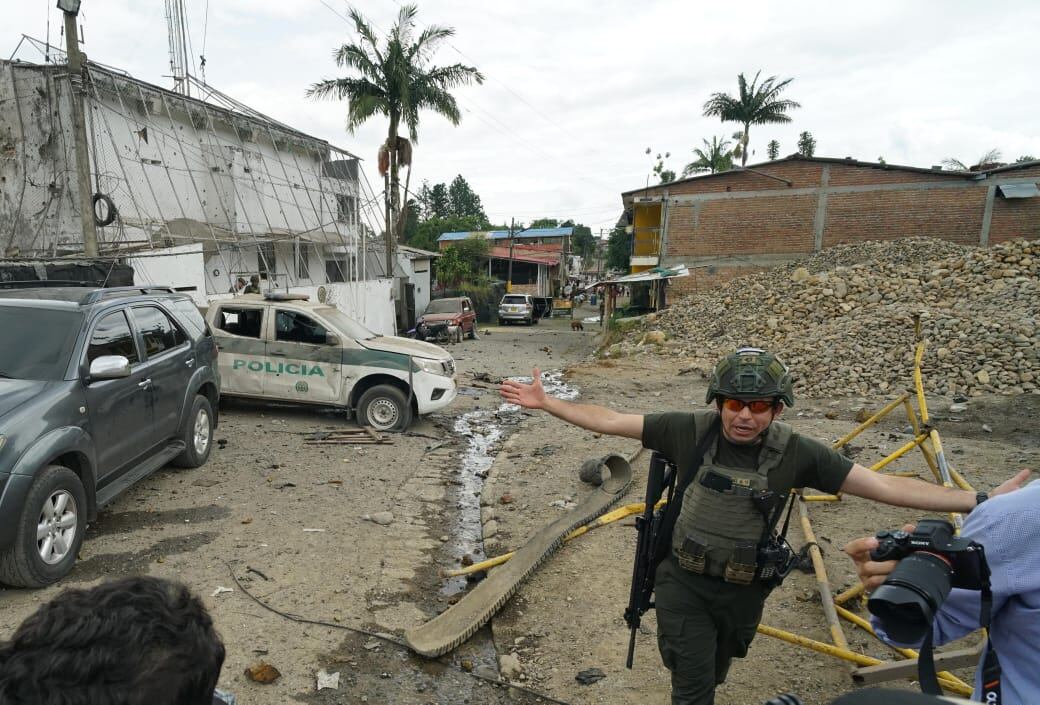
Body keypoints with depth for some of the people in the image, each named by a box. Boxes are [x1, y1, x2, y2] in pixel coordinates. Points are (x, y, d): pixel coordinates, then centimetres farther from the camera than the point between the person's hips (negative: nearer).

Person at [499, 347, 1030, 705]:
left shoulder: (795, 453, -15)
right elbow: (608, 421, -12)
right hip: (684, 582, -2)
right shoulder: (690, 430, -17)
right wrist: (545, 402, -13)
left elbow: (886, 487, -13)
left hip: (743, 591, 2)